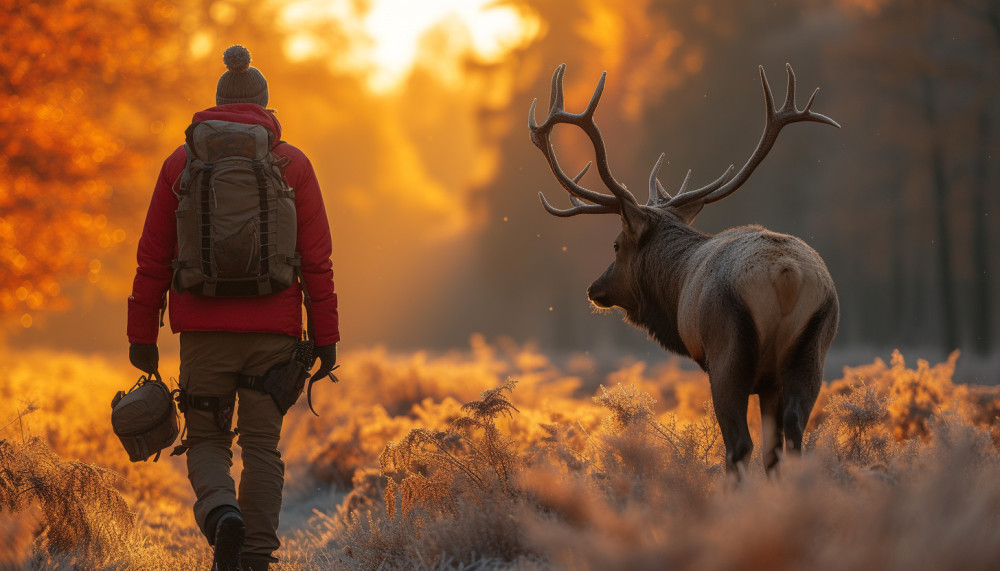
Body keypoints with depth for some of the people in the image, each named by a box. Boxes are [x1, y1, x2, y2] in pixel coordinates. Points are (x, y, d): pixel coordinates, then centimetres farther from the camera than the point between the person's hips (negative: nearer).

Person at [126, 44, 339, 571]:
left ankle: (221, 512, -19)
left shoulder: (181, 162, 5)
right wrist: (326, 339, 3)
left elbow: (153, 257, 4)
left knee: (207, 442, 10)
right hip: (273, 329, 0)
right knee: (262, 445, 8)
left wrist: (142, 335, 9)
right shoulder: (292, 164, 4)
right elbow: (317, 260, 0)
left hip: (204, 329, 0)